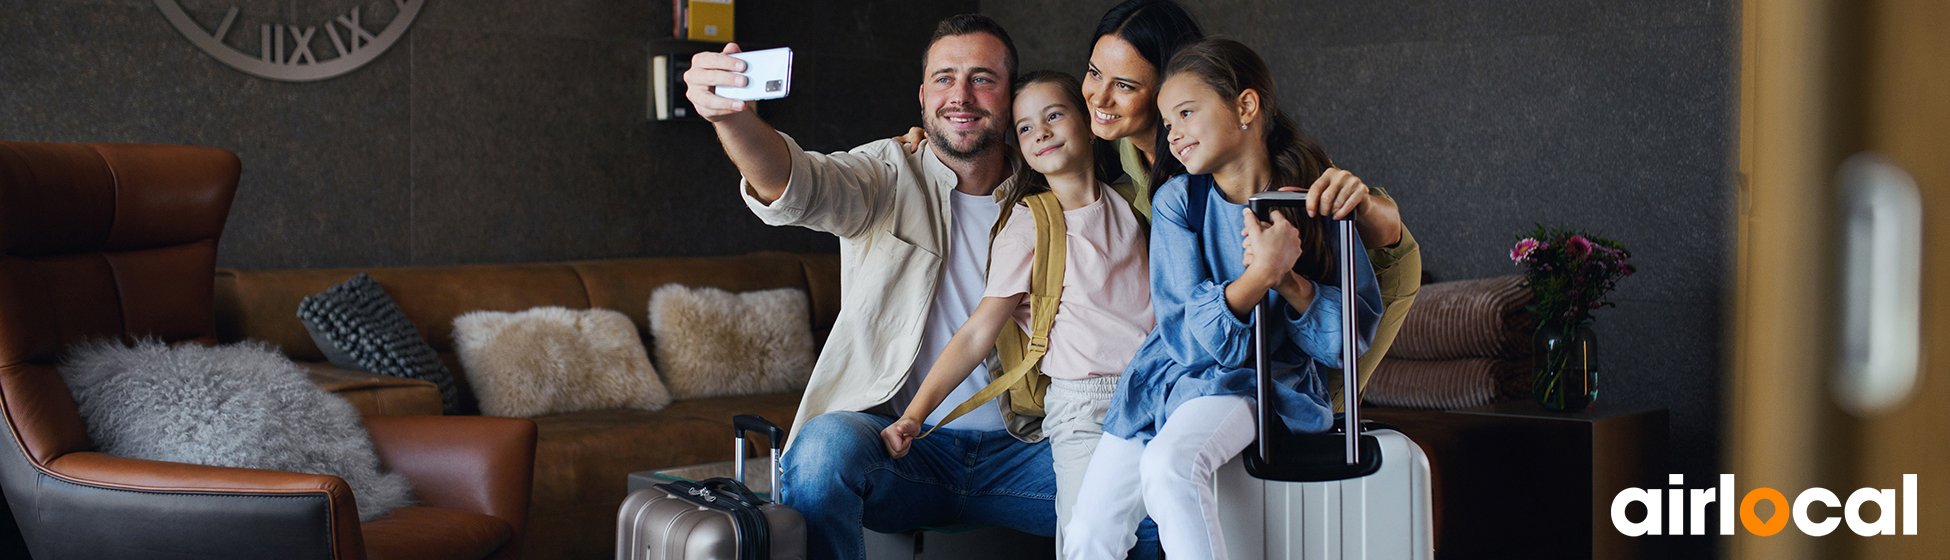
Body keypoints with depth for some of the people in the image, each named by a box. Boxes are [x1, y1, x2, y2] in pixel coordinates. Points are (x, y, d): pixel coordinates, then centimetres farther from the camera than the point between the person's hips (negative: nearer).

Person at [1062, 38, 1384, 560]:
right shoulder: (1177, 200, -4)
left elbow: (1355, 333, -4)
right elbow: (1189, 333, -13)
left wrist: (1289, 280, -21)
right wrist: (1261, 273, -28)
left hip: (1261, 382, -3)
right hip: (1172, 374, 3)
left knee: (1170, 464, -33)